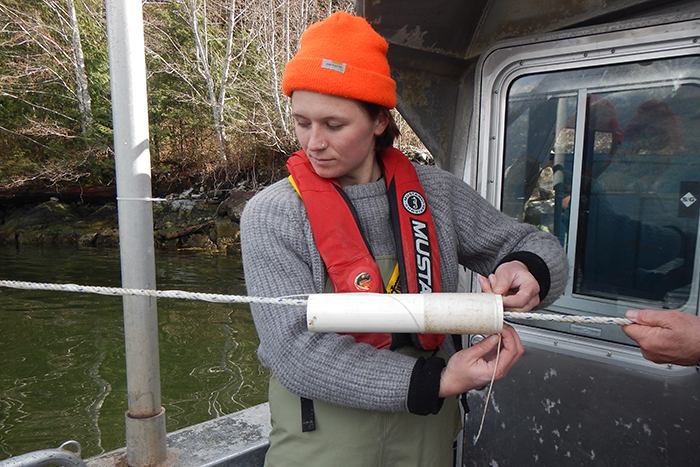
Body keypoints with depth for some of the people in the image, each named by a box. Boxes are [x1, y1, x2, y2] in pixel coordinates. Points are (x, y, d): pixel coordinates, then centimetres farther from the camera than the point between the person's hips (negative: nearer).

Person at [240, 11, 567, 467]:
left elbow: (534, 245, 6)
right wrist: (436, 382, -26)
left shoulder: (436, 193, -4)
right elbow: (297, 351, -21)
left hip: (426, 427, 4)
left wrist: (525, 272, -19)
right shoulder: (272, 215, -14)